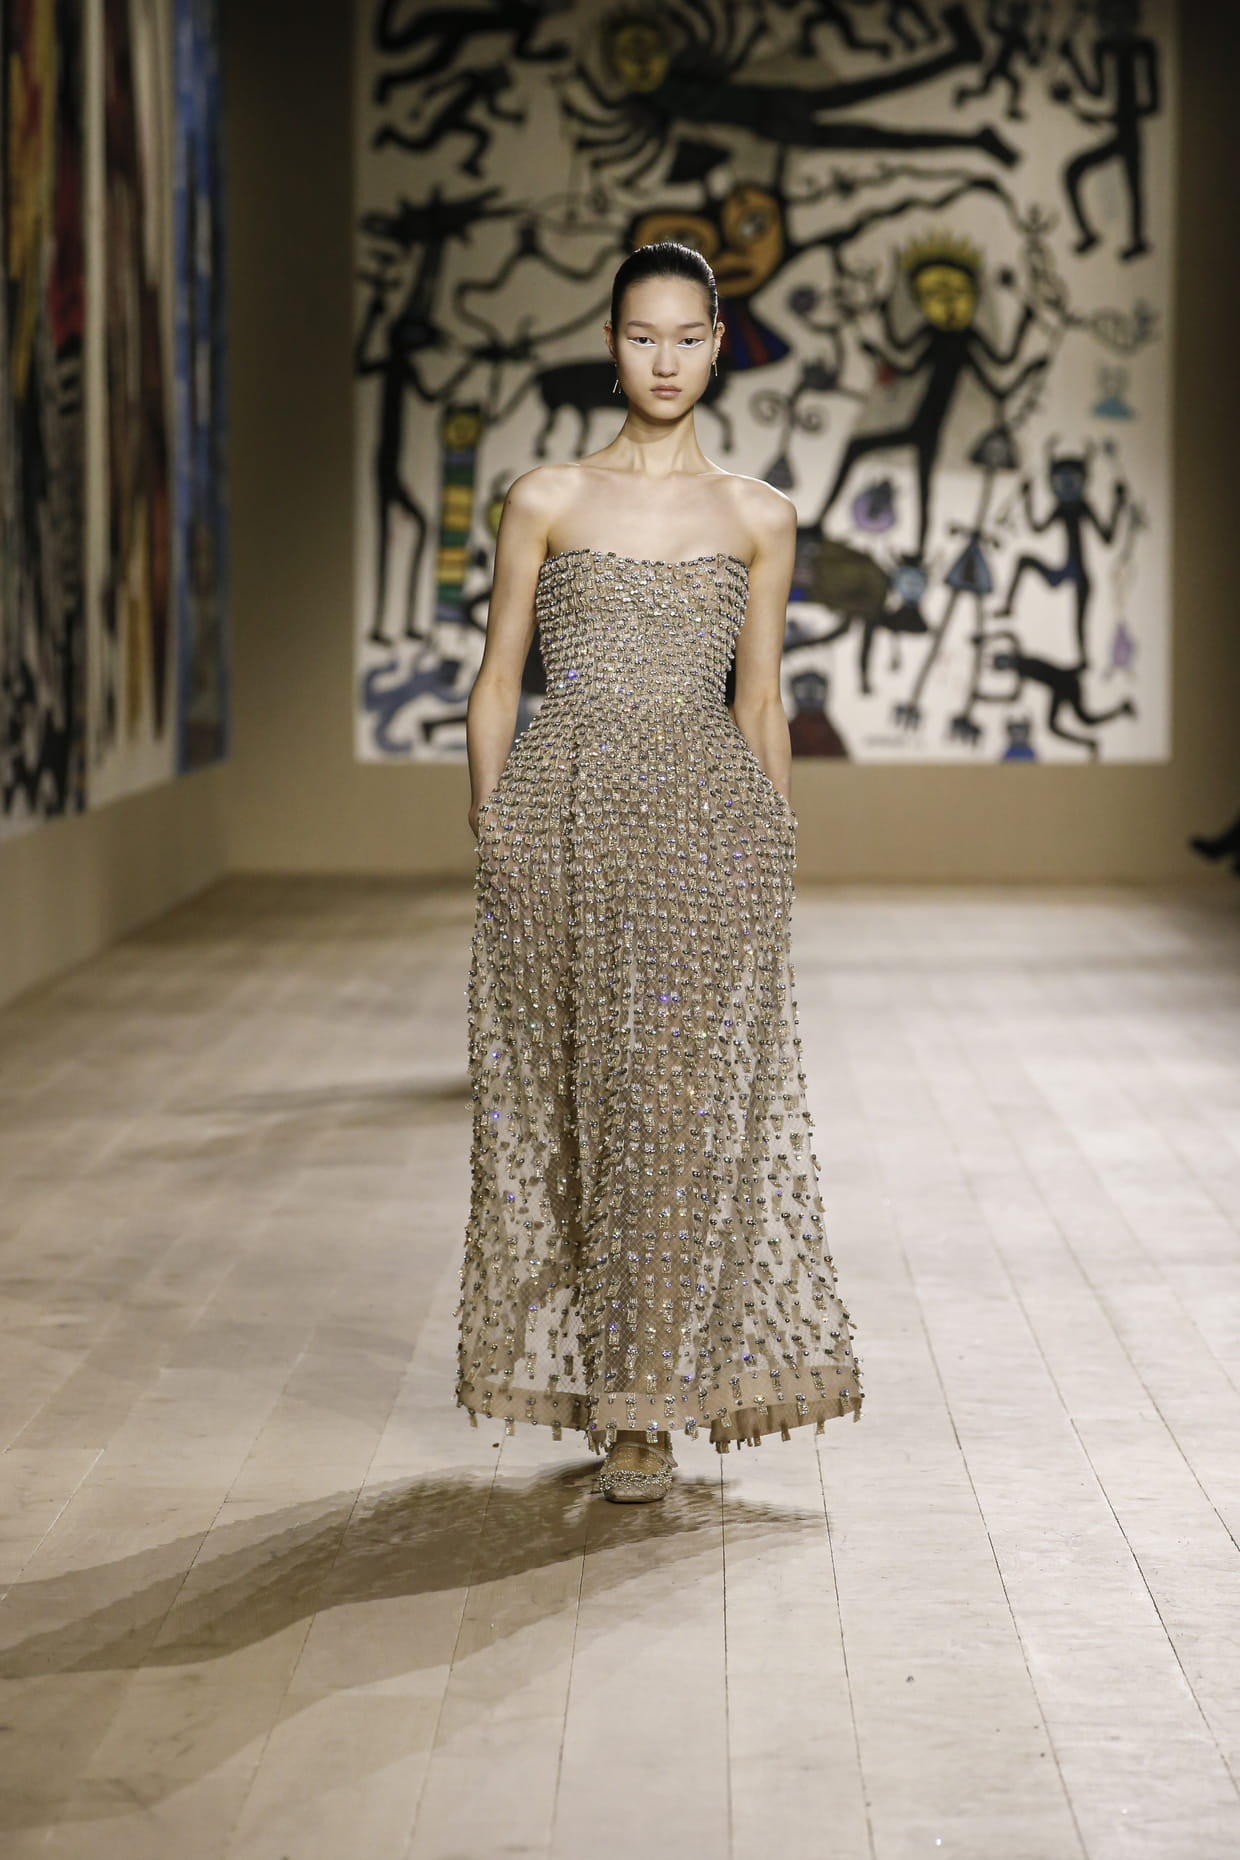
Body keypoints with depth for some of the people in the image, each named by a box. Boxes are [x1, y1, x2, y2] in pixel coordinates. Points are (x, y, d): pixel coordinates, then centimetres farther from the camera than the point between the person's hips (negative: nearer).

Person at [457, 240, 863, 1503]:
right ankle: (601, 1378, 16)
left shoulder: (758, 518, 9)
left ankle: (649, 1404, 7)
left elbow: (760, 700, 12)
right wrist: (487, 831, 1)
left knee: (693, 1104, -2)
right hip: (563, 821, 0)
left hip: (710, 827, 1)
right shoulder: (545, 501, 5)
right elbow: (498, 681, 7)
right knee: (574, 1100, 2)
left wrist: (779, 863, 9)